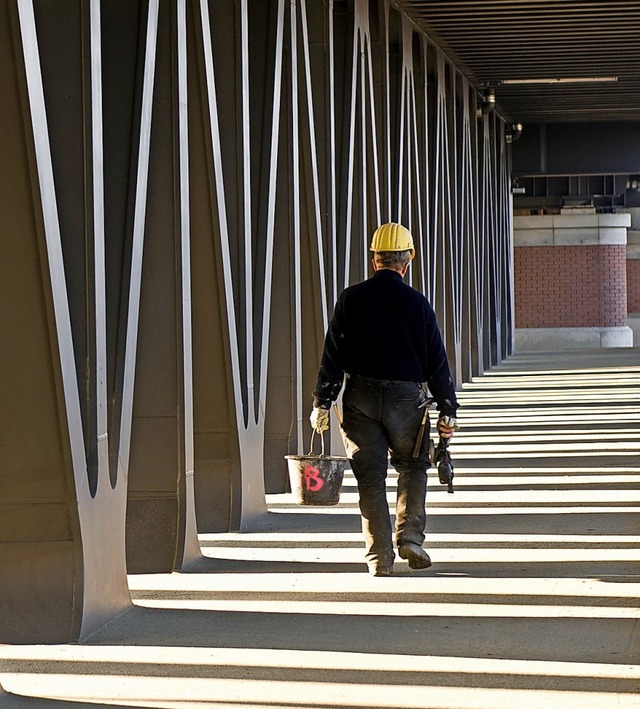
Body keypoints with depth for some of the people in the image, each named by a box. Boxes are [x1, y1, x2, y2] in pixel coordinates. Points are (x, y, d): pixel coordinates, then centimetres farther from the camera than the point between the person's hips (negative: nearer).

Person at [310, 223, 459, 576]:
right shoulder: (417, 303, -3)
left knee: (370, 477, 5)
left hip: (360, 397, 1)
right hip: (406, 397, -1)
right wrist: (447, 410, 6)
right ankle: (409, 536, 3)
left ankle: (379, 557, 4)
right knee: (413, 467, 18)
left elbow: (332, 354, -3)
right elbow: (436, 360, 0)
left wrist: (322, 402, 1)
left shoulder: (351, 299, -1)